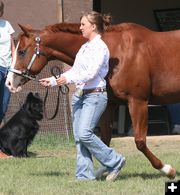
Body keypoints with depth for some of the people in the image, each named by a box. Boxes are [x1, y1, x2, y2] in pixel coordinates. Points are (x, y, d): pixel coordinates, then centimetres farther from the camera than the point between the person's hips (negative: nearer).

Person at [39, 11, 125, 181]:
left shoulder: (100, 47, -11)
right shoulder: (85, 46, 15)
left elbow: (92, 73, -22)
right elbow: (75, 71, 20)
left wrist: (69, 79, -31)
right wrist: (53, 81, 13)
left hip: (95, 95, -9)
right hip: (79, 95, 9)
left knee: (84, 133, -19)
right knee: (78, 137, 3)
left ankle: (115, 161, -5)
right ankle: (85, 174, 6)